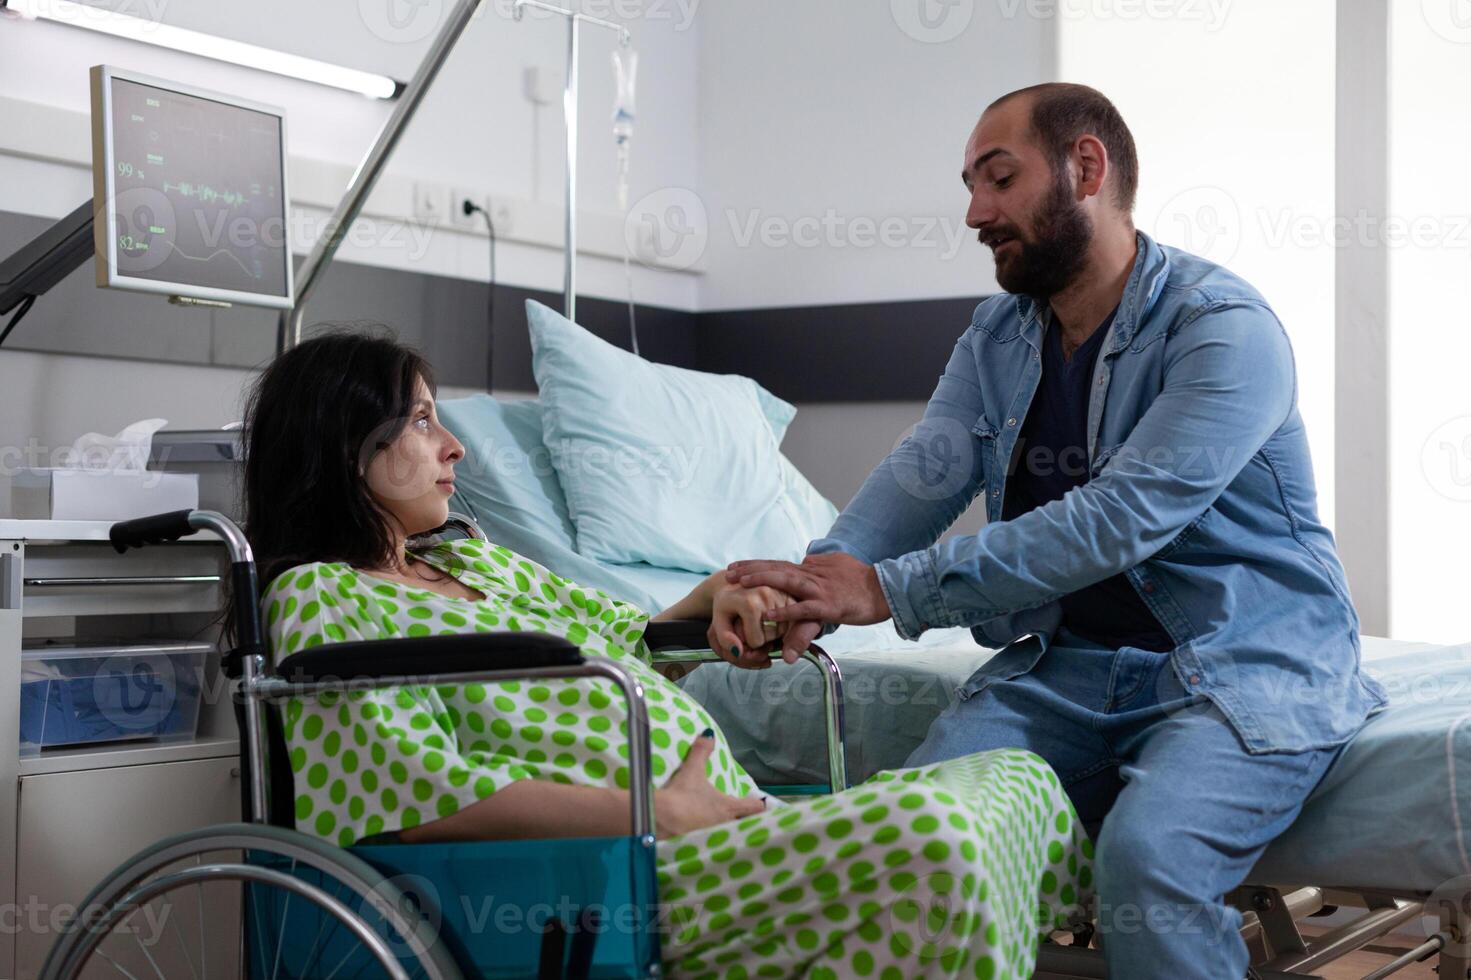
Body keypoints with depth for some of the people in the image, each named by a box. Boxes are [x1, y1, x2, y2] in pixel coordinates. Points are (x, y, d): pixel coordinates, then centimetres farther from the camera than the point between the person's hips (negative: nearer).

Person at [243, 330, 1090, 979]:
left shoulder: (472, 560, 24)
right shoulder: (319, 596, -2)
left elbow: (625, 636, 33)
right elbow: (425, 793, -16)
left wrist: (717, 595, 10)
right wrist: (655, 812, -18)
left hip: (738, 827, 10)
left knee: (1017, 778, 4)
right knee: (923, 836, -31)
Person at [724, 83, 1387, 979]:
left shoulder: (1224, 328, -14)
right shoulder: (998, 336, 11)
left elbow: (1118, 519, -25)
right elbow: (924, 475, -3)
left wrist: (891, 590, -30)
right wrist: (817, 584, -25)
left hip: (1242, 668, -5)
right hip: (1066, 661, 6)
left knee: (1148, 854, -31)